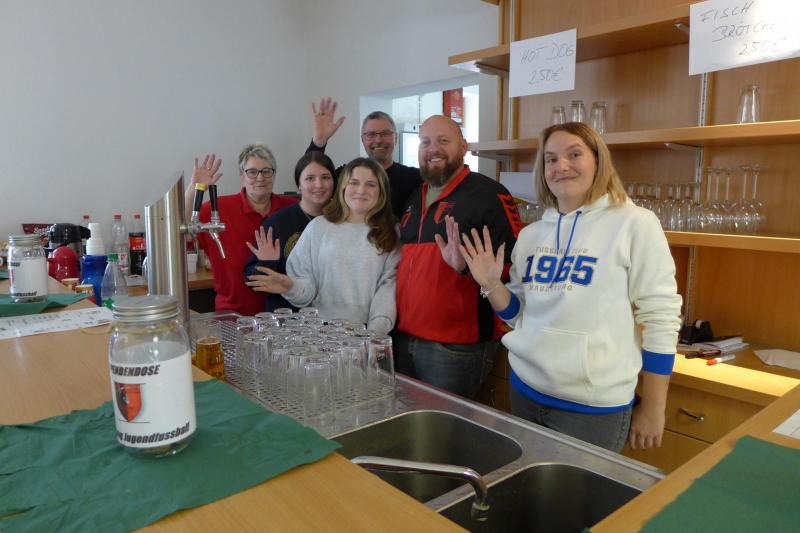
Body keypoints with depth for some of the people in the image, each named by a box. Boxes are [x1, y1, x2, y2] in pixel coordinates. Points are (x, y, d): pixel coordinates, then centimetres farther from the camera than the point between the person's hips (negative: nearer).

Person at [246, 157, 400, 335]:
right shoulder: (318, 227, 8)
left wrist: (377, 330, -12)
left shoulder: (391, 234, 9)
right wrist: (292, 288, -13)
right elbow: (307, 284, 8)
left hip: (366, 333, -1)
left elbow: (389, 285, 0)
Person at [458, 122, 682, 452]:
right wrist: (491, 285, -7)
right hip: (525, 391, 5)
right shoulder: (531, 235, 5)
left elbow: (660, 320, -8)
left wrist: (653, 410, -5)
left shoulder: (634, 224, -10)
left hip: (594, 407, -5)